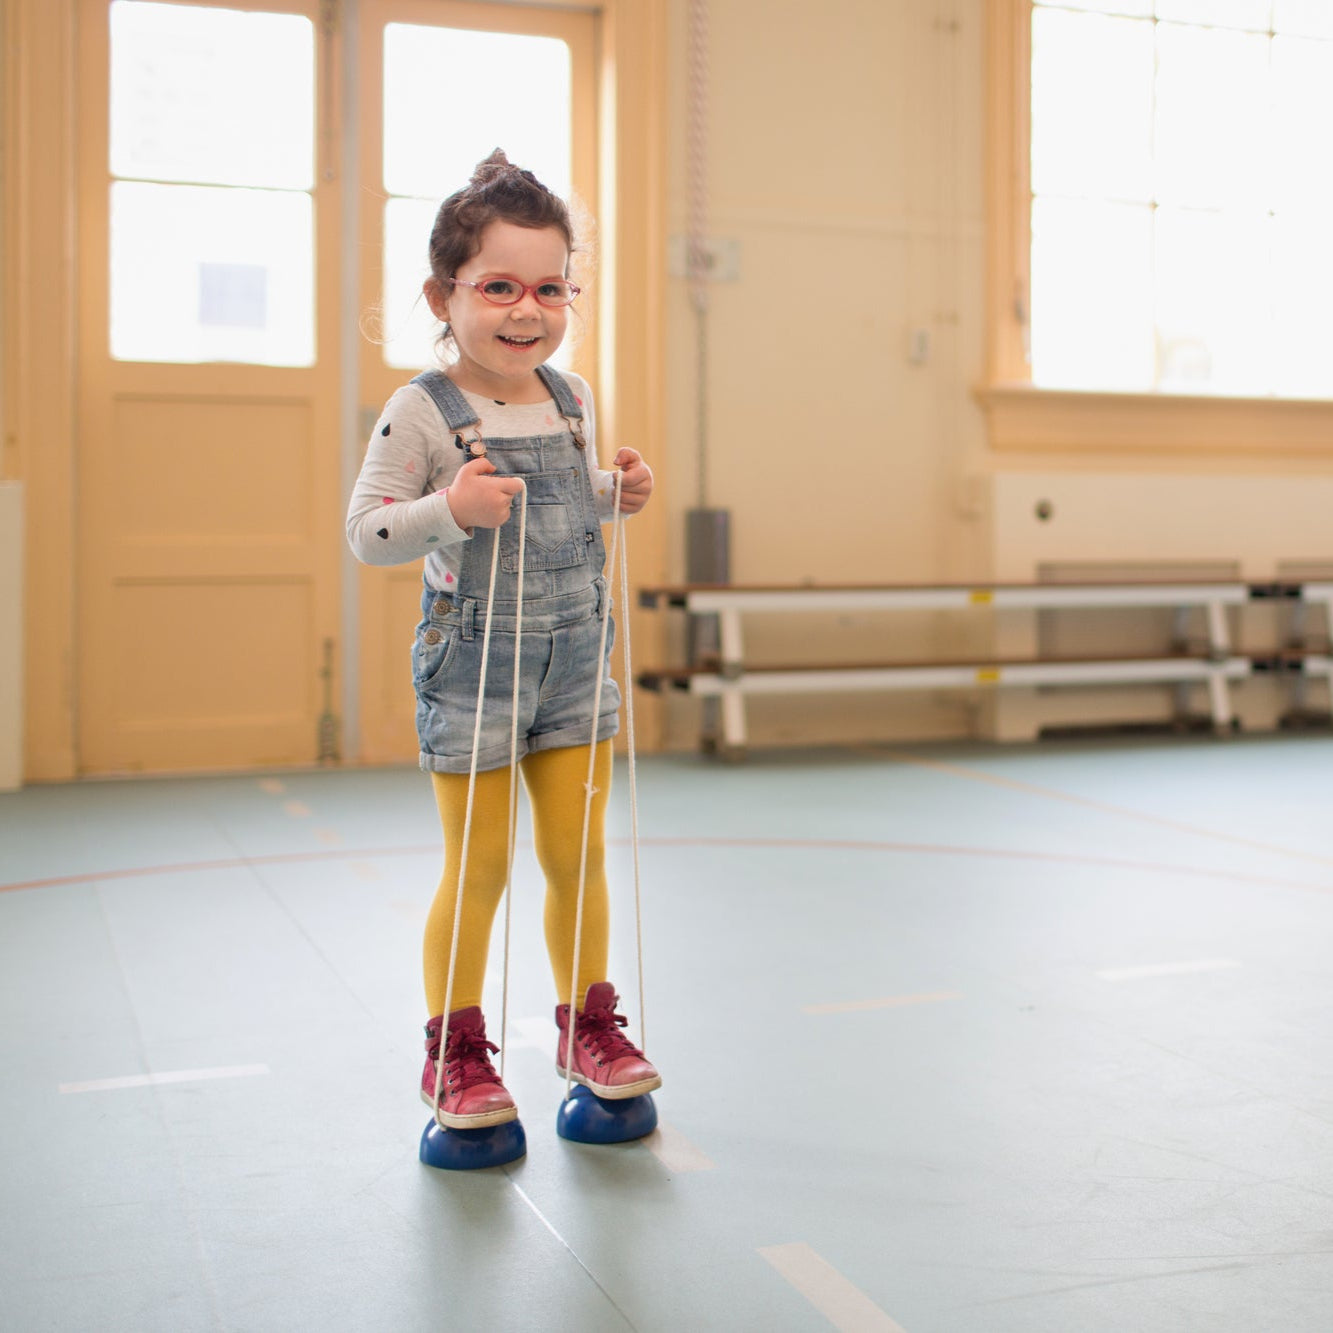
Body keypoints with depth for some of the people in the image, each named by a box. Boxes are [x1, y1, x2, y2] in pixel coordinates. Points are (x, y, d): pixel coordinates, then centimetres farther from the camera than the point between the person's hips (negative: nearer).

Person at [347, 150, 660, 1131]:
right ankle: (455, 1051, 20)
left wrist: (618, 491, 2)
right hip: (472, 666, -5)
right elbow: (367, 530, -12)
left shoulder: (572, 398, 6)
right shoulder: (422, 411, -12)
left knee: (578, 855, 11)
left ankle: (588, 1024, 28)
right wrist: (450, 510, -29)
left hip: (574, 656, 5)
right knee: (478, 867, 3)